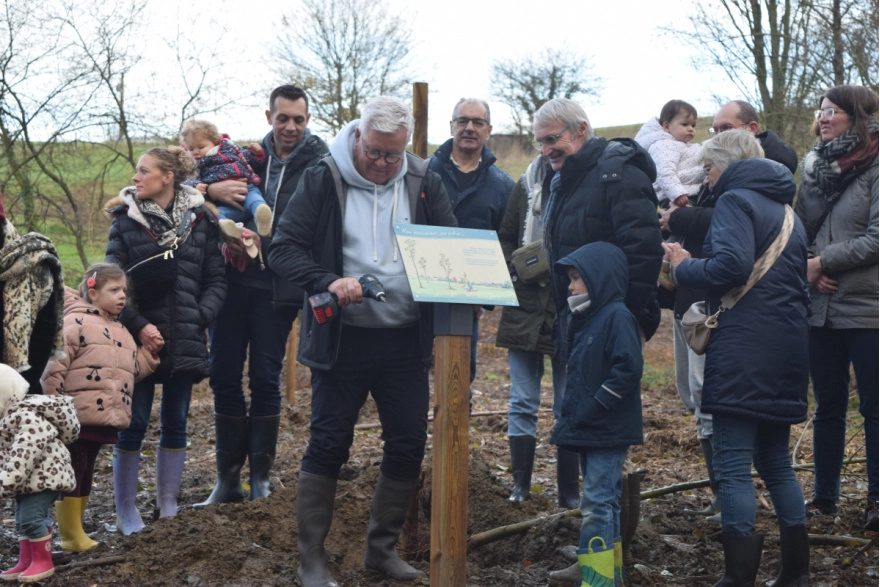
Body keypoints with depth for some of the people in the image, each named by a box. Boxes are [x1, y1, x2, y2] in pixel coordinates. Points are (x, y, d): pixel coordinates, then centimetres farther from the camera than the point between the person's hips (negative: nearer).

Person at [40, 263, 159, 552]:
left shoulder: (121, 331, 17)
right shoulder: (76, 322, -10)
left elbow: (133, 370, 20)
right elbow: (54, 367, -15)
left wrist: (151, 352, 6)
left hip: (104, 420, 8)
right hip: (77, 418, -8)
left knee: (85, 474, 16)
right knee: (73, 472, 0)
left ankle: (76, 533, 25)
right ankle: (71, 536, 8)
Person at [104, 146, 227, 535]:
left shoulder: (200, 221, 2)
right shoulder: (125, 221, 0)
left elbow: (216, 280, 5)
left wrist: (199, 319, -9)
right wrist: (138, 326, -13)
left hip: (185, 342, 2)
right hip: (140, 339, -2)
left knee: (175, 424, 9)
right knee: (134, 425, 0)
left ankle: (168, 507, 20)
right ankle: (125, 513, 10)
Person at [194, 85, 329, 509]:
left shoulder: (318, 167, -3)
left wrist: (261, 244, -22)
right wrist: (211, 189, -12)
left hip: (276, 288, -4)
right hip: (232, 281, 4)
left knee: (265, 380, 1)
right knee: (224, 376, 5)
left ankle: (261, 478, 13)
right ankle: (228, 478, 15)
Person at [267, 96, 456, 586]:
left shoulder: (424, 182, 3)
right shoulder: (323, 181, -5)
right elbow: (284, 248, -7)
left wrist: (443, 327, -6)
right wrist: (328, 282, -24)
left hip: (406, 342, 3)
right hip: (343, 339, -3)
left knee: (409, 445, 7)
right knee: (328, 445, 1)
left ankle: (383, 547, 24)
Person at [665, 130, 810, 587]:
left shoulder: (736, 200, -6)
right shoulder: (785, 210, 21)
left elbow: (731, 265, -21)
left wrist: (684, 267, -6)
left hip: (743, 351, -9)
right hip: (786, 349, 9)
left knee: (733, 464, -6)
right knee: (775, 460, 15)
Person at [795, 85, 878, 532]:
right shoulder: (816, 167, 12)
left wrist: (822, 262, -12)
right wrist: (806, 268, -5)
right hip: (821, 307, 6)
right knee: (828, 406, 12)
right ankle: (824, 495, 21)